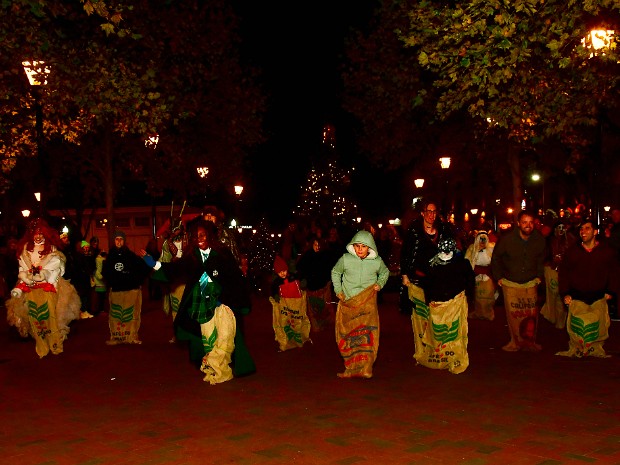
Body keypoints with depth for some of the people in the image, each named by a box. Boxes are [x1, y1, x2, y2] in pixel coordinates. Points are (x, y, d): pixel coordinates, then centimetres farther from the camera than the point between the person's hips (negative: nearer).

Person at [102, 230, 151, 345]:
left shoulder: (131, 256, -3)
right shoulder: (110, 256, 6)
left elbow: (144, 268, 2)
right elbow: (104, 272, 23)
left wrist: (138, 281, 0)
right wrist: (110, 283, 14)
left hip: (131, 289, -2)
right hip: (115, 290, 2)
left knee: (132, 315, 1)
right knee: (115, 315, 3)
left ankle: (133, 337, 10)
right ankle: (116, 337, 10)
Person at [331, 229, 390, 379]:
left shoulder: (377, 261, -3)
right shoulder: (345, 259, -5)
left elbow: (385, 272, 20)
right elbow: (335, 272, 14)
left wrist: (380, 284, 3)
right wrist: (338, 290, 6)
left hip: (367, 303, -1)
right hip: (348, 303, 1)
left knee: (367, 334, -11)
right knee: (347, 336, 4)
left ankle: (365, 369, -5)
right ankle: (351, 368, 15)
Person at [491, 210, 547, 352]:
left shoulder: (539, 240, -4)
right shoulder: (507, 239, -13)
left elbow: (541, 259, 16)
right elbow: (496, 257, 1)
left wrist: (539, 276, 12)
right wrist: (498, 276, 1)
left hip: (531, 283, 2)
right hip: (510, 283, -2)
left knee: (532, 314, 1)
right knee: (513, 314, -1)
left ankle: (529, 341, 15)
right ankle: (516, 341, 11)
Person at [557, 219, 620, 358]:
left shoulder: (607, 251, 1)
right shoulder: (572, 251, 1)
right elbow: (563, 272, 7)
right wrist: (565, 293, 1)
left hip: (598, 298, 0)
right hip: (577, 298, 0)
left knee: (598, 326, 3)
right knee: (576, 326, -2)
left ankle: (596, 349, 19)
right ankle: (575, 350, 13)